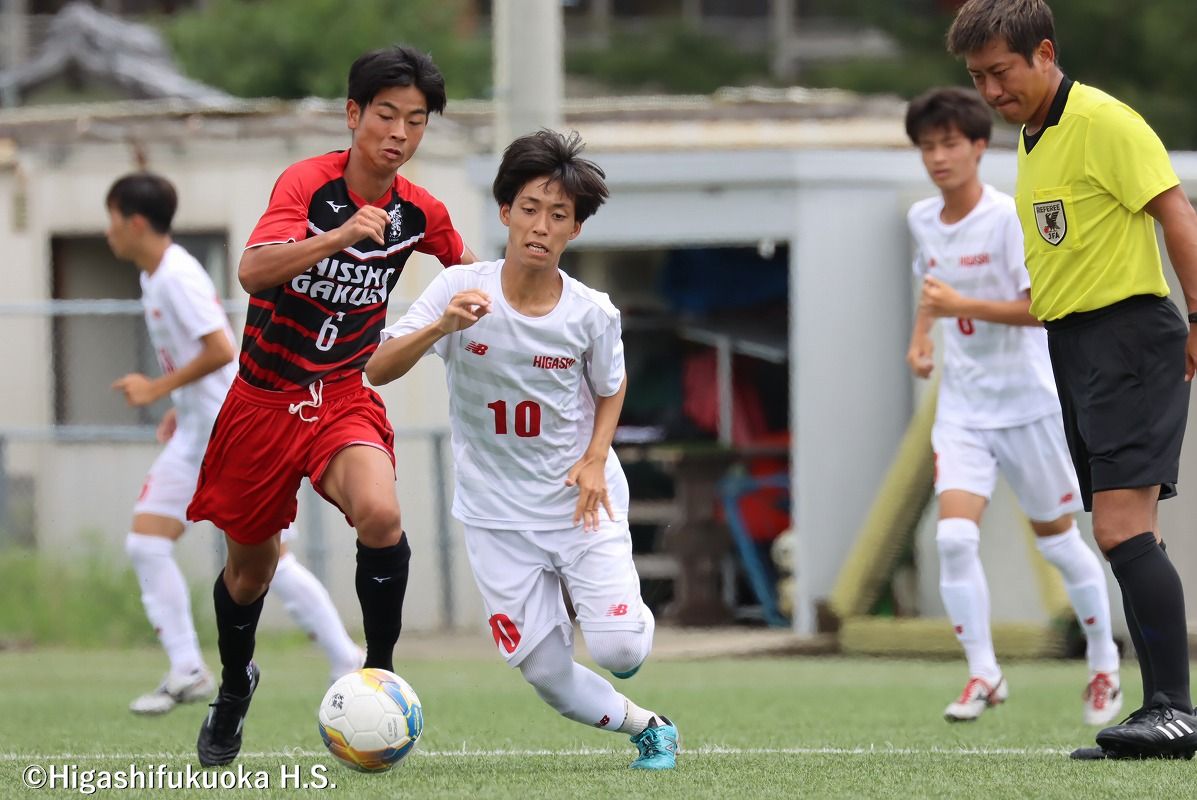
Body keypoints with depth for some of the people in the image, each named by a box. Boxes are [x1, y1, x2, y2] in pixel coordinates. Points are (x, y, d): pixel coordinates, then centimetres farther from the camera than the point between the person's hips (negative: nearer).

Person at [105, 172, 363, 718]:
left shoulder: (178, 277, -18)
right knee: (145, 543, 0)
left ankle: (347, 664, 3)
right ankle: (187, 672, 1)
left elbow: (221, 350, -26)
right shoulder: (155, 278, 13)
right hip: (195, 434, 10)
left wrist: (159, 389, -19)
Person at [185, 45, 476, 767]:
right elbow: (253, 272, -34)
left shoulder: (421, 212, -3)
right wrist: (339, 236, -44)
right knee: (251, 563, 14)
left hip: (345, 397, 1)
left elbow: (469, 270, 21)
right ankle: (235, 686, 44)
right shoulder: (307, 183, -16)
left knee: (380, 516, -30)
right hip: (263, 401, -1)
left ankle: (381, 674, -13)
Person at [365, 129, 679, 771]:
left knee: (619, 651, -14)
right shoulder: (460, 290, -14)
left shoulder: (592, 314, -12)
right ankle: (647, 728, 27)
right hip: (499, 516, 0)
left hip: (580, 501, 0)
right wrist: (442, 327, -34)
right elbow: (378, 370, -17)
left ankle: (614, 605, 23)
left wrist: (596, 459, -9)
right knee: (546, 675, -1)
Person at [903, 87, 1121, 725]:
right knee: (954, 536, -14)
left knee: (1056, 538, 7)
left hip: (1027, 401, -4)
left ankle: (1104, 665, 26)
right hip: (962, 405, 4)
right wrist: (921, 336, 7)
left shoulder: (1008, 218, -15)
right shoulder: (922, 219, 4)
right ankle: (982, 675, -7)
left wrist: (961, 305, -29)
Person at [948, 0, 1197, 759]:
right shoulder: (1034, 138, 18)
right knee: (1128, 541, 7)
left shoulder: (1104, 122, -10)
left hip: (1129, 337, -10)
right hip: (1074, 347, 10)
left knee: (1123, 530, -17)